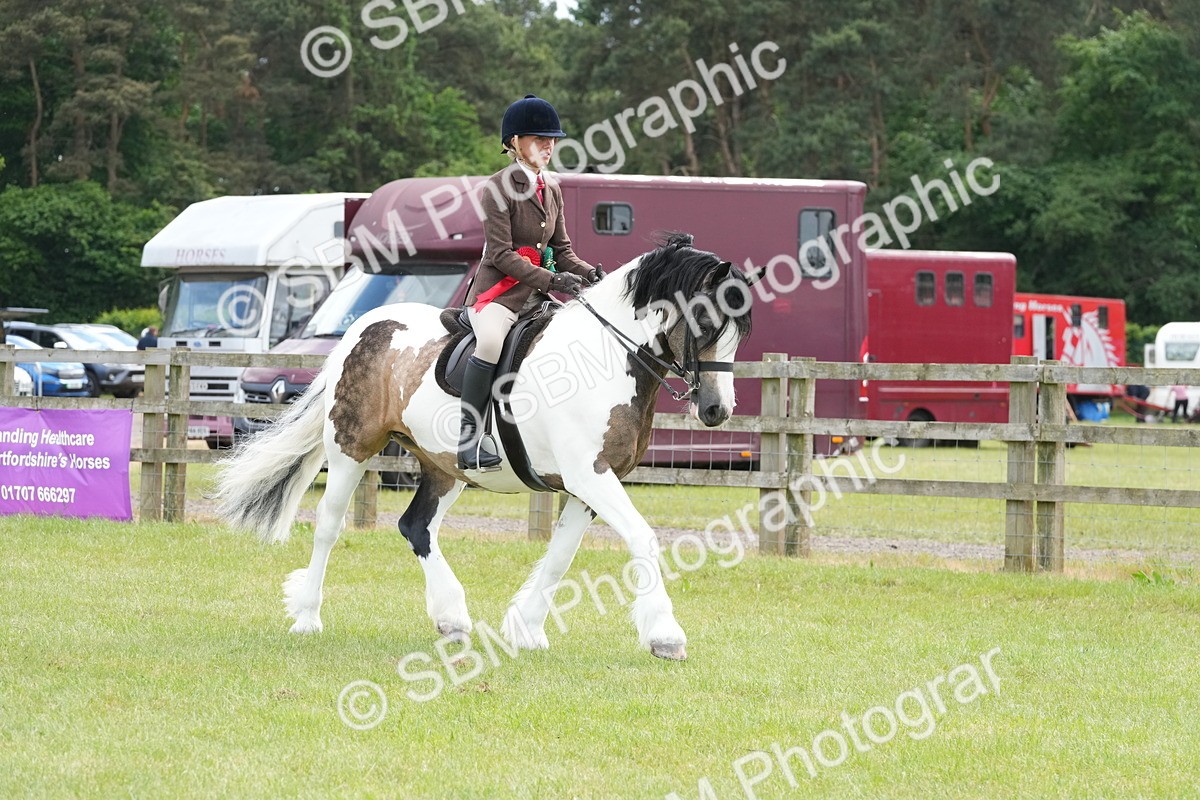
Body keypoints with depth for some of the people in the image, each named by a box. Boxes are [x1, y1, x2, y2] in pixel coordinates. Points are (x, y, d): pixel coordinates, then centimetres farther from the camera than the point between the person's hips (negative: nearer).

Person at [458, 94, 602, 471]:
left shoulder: (552, 189, 15)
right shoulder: (498, 188, -9)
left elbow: (561, 250, 16)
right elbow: (501, 254, -16)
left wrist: (589, 272, -5)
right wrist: (552, 280, -24)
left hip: (536, 293, 8)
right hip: (497, 291, -8)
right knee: (492, 339, -36)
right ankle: (468, 437, -29)